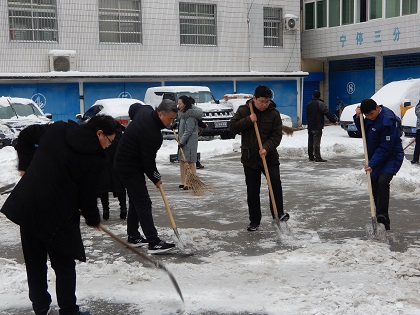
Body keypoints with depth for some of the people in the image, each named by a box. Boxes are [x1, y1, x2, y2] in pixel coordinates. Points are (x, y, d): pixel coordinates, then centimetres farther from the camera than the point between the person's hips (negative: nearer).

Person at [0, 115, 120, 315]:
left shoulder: (57, 129, 7)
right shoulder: (95, 158, -10)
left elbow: (26, 135, 18)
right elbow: (88, 194, -5)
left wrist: (26, 165, 21)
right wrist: (93, 219, 12)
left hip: (25, 206, 6)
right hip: (56, 216, -6)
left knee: (34, 264, 16)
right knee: (64, 266, 10)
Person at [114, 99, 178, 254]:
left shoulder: (146, 110, -2)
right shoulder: (151, 133, -30)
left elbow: (133, 107, 22)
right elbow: (148, 160, -21)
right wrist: (156, 179, -4)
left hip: (125, 162, 10)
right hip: (131, 167, -10)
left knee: (135, 201, 16)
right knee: (144, 204, -12)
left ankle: (133, 237, 25)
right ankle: (154, 243, -13)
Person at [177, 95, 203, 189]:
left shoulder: (191, 115, -18)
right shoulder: (183, 113, 13)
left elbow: (188, 131, -21)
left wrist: (181, 142, -18)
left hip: (190, 142, -10)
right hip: (183, 142, 10)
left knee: (189, 162, -7)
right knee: (182, 161, 12)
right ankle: (184, 182, 19)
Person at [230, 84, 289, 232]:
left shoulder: (274, 113, -3)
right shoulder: (243, 110, -1)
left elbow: (277, 135, -6)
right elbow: (233, 127, -6)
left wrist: (267, 148, -21)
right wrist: (249, 120, -18)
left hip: (269, 156, 0)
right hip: (250, 157, 1)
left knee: (275, 182, -16)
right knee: (252, 190, 4)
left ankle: (278, 212, 2)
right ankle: (254, 220, 16)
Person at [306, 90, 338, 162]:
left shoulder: (309, 104, 12)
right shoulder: (320, 103, -11)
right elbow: (327, 113, -16)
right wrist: (334, 120, -13)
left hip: (310, 126, 7)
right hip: (317, 126, -7)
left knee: (310, 141, 12)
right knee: (317, 141, -9)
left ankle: (311, 156, 16)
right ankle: (317, 157, -11)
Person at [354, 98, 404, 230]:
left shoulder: (388, 121, -25)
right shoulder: (370, 117, 2)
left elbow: (385, 148, -25)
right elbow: (363, 131, 13)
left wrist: (372, 164, -26)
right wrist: (358, 117, -4)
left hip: (391, 157, -9)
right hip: (375, 157, 9)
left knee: (383, 182, -28)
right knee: (374, 186, 9)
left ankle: (382, 216, -27)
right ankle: (382, 220, 18)